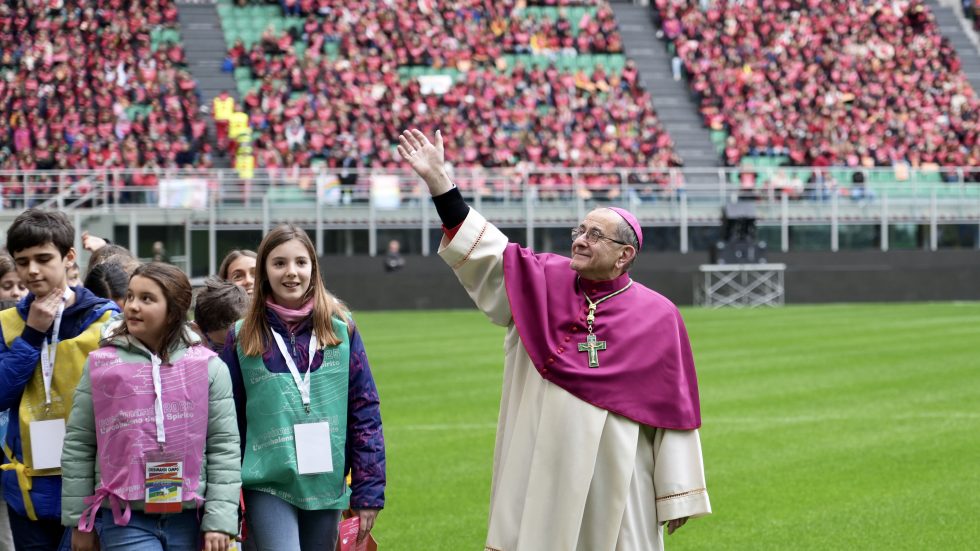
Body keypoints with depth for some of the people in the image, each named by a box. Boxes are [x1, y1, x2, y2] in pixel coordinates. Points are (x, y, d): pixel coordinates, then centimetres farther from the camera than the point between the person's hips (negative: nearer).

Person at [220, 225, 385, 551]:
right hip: (268, 487, -2)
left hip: (327, 486, 2)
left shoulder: (341, 329, 4)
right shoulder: (243, 337, 3)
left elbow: (366, 412, 5)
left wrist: (369, 492, 0)